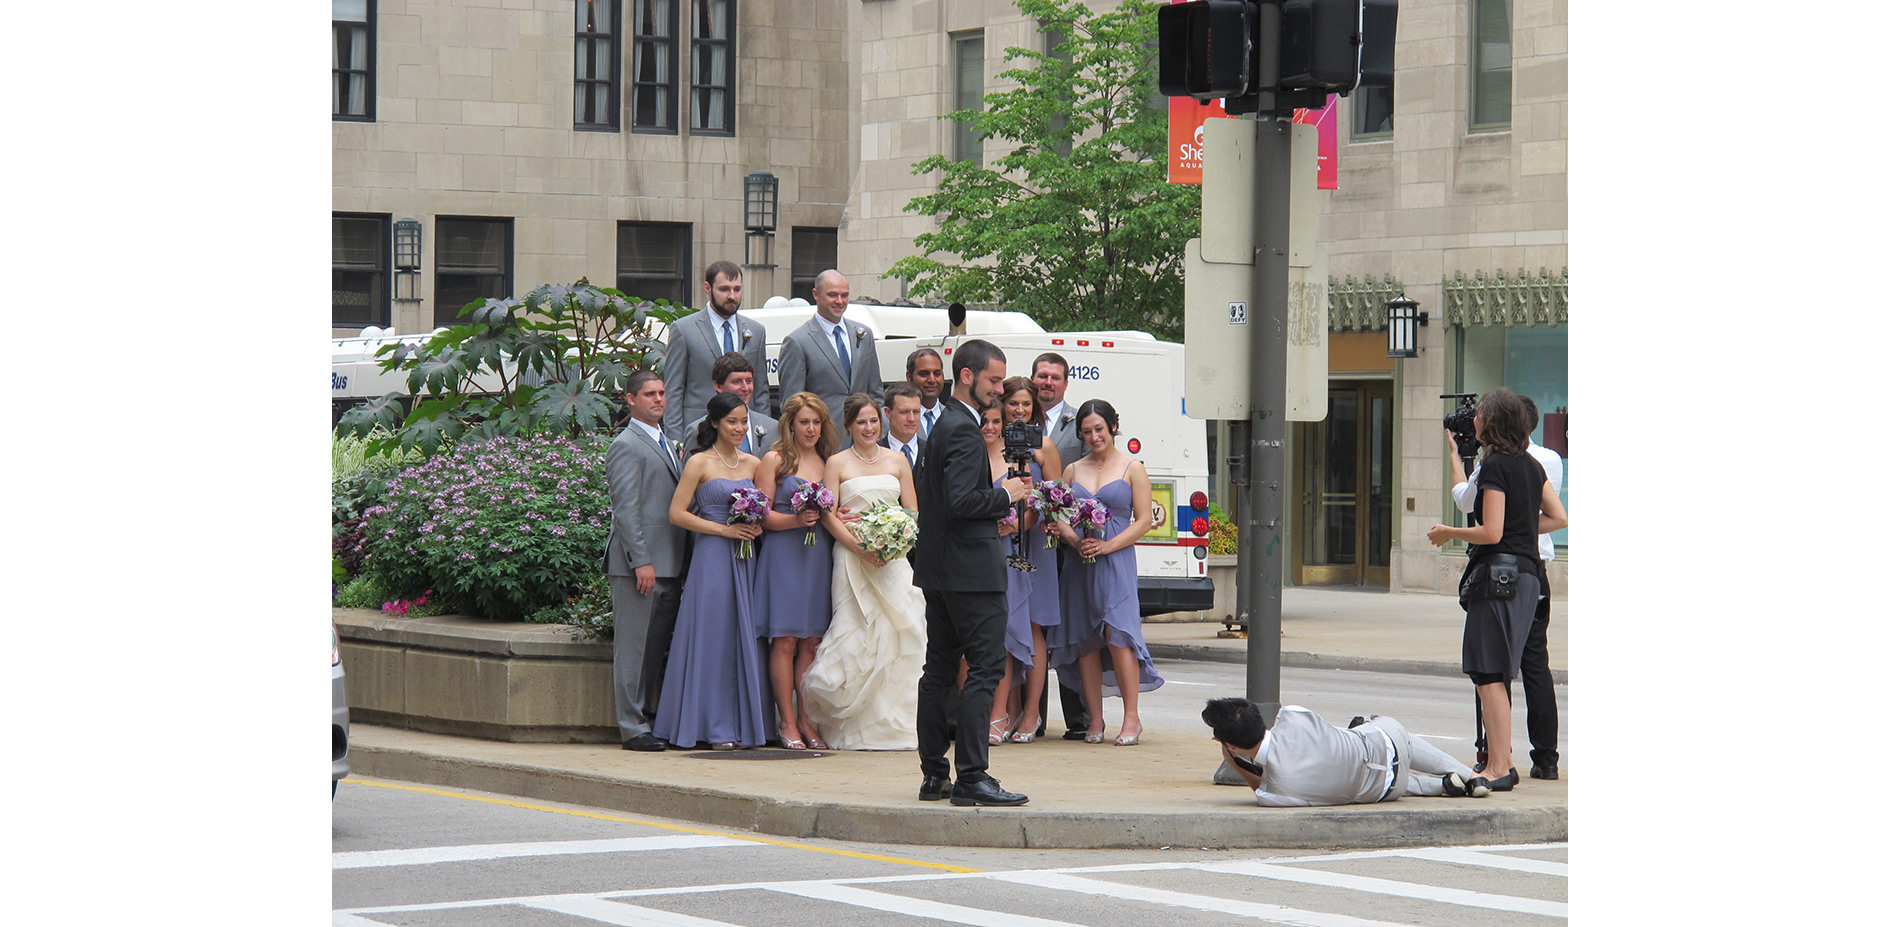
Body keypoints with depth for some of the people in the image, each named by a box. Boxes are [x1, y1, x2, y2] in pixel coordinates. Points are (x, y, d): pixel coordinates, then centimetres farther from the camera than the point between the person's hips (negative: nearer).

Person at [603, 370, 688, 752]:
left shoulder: (667, 445, 21)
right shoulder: (626, 445, -7)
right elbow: (626, 508, -14)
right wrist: (641, 561, -20)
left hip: (668, 563, 9)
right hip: (639, 563, -9)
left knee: (658, 645, 10)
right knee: (635, 646, -5)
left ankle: (649, 718, 16)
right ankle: (633, 727, -3)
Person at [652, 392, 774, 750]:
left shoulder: (753, 464, 12)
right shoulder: (699, 463, -3)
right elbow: (677, 513, -7)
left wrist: (756, 526, -1)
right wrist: (724, 529, -13)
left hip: (745, 559, 5)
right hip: (712, 559, -5)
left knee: (746, 639, 4)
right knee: (714, 640, -4)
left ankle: (745, 724, 9)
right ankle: (716, 729, -1)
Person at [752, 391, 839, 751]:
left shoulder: (827, 462, 15)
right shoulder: (774, 460, 1)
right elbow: (762, 515, -4)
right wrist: (796, 520, -18)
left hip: (819, 556, 4)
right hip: (783, 555, -4)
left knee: (811, 642, 3)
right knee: (785, 640, -6)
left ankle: (806, 720, 7)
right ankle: (788, 723, -3)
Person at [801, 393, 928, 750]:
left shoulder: (896, 461, 13)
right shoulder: (837, 463, 4)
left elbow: (913, 512, 12)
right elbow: (829, 516, -1)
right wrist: (861, 547, -14)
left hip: (894, 557, 3)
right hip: (852, 557, -3)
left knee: (897, 635, -7)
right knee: (855, 637, -8)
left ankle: (894, 724, -4)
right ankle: (856, 728, 0)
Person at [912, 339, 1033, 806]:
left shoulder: (943, 426, 17)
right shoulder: (963, 430, -15)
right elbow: (960, 500, -24)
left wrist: (992, 515, 18)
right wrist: (1005, 495, -11)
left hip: (939, 571, 11)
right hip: (970, 571, -11)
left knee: (939, 670, 11)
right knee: (985, 667, -10)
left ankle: (934, 775, 14)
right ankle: (971, 776, -13)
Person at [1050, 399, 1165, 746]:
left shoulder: (1132, 469, 5)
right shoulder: (1073, 470, 15)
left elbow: (1142, 522, 0)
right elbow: (1059, 519, 12)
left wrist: (1107, 545, -11)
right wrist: (1075, 540, -10)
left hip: (1116, 561, -4)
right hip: (1078, 563, 4)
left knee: (1118, 634, -17)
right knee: (1084, 640, 1)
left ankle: (1131, 718, -14)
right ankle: (1095, 720, 6)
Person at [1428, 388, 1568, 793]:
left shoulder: (1495, 467, -12)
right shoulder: (1532, 466, 14)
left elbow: (1491, 532, -16)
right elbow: (1558, 518, 16)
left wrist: (1449, 532, -2)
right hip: (1528, 573, 9)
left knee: (1489, 674, -8)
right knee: (1496, 674, 13)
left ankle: (1498, 768, -10)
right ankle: (1501, 760, 14)